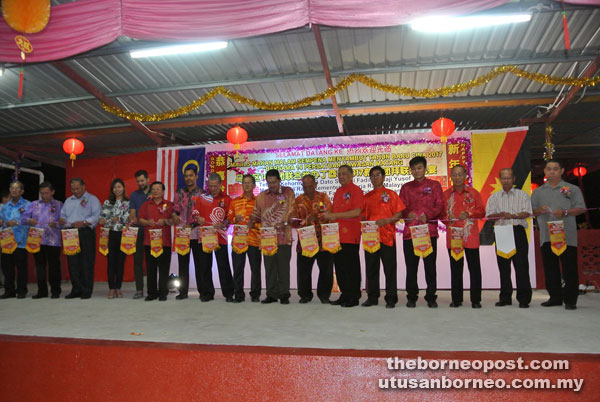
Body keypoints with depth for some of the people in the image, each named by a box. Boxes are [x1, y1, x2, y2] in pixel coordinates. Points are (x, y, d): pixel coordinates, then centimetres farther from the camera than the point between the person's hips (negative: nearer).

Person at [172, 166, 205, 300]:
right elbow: (175, 210, 11)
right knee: (182, 263, 5)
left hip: (197, 232, -3)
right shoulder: (179, 193, 12)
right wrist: (175, 217, -11)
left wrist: (192, 225, -11)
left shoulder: (202, 193, 3)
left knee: (199, 262, 2)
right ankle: (183, 291, 13)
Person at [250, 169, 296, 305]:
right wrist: (252, 219, -3)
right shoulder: (261, 196, 14)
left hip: (283, 236, -3)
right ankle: (271, 294, 16)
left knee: (283, 266, 0)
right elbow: (257, 213, 19)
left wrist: (285, 223, -18)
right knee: (269, 267, 6)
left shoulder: (288, 192, 5)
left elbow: (291, 210, -3)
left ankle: (284, 295, 9)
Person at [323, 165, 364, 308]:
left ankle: (354, 297, 10)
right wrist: (329, 216, 6)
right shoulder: (338, 192, 18)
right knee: (339, 266, 11)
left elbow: (356, 212, -17)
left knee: (351, 267, 0)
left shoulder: (356, 190, -6)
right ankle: (345, 295, 21)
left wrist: (335, 215, -18)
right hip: (337, 235, 8)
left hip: (351, 236, -8)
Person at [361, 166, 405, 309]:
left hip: (387, 237, -4)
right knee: (371, 268, 8)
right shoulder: (367, 196, 15)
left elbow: (400, 214, -2)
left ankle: (391, 298, 6)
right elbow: (363, 215, 17)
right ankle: (372, 297, 17)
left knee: (390, 269, -1)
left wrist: (387, 220, -17)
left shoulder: (391, 194, 3)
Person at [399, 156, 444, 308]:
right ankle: (411, 297, 15)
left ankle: (431, 297, 11)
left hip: (429, 231, -1)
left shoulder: (434, 185, 10)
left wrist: (428, 215, -15)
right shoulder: (406, 187, 15)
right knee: (411, 266, 5)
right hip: (410, 231, 2)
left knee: (430, 266, 1)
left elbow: (440, 206, 3)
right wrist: (408, 214, -13)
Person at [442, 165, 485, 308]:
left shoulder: (473, 193, 6)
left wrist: (469, 214, -11)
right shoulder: (446, 194, 9)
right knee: (455, 268, 7)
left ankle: (476, 300, 10)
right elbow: (441, 212, 10)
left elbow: (482, 211, 5)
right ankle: (456, 299, 15)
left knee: (474, 268, 1)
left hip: (471, 236, -1)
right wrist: (446, 218, -10)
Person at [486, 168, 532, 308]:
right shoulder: (494, 197, 16)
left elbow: (527, 213, -2)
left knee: (521, 265, -6)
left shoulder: (522, 195, 9)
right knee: (503, 266, 4)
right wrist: (501, 215, -14)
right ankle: (505, 298, 12)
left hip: (518, 231, -2)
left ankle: (524, 298, 0)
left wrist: (513, 215, -20)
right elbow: (489, 215, 6)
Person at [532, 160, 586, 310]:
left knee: (569, 268, -2)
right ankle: (555, 297, 17)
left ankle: (570, 299, 5)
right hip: (546, 236, 3)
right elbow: (532, 210, 14)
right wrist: (539, 211, -8)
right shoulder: (538, 192, 15)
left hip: (566, 235, -3)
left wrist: (565, 213, -15)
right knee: (550, 268, 7)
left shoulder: (572, 189, 6)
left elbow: (581, 208, 1)